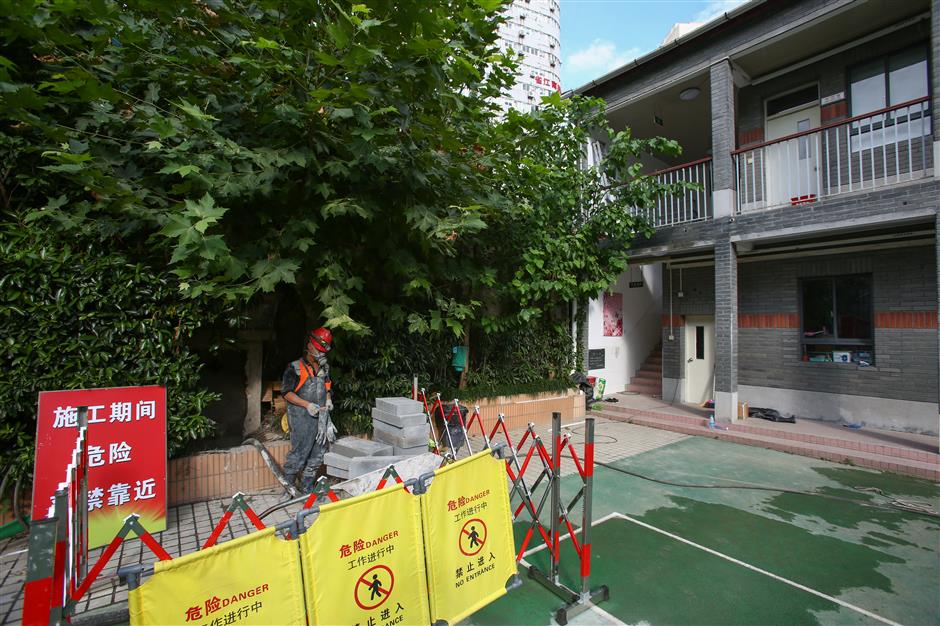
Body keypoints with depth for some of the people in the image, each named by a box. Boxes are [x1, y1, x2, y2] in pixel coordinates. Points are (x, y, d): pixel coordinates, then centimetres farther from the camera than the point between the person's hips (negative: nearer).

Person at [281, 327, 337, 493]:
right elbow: (287, 392, -10)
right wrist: (307, 404, -20)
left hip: (321, 417, 6)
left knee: (318, 454, 11)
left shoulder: (324, 368, 14)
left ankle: (307, 487, 25)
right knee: (299, 453, -5)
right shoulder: (295, 368, -6)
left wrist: (328, 400, 5)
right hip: (302, 418, -6)